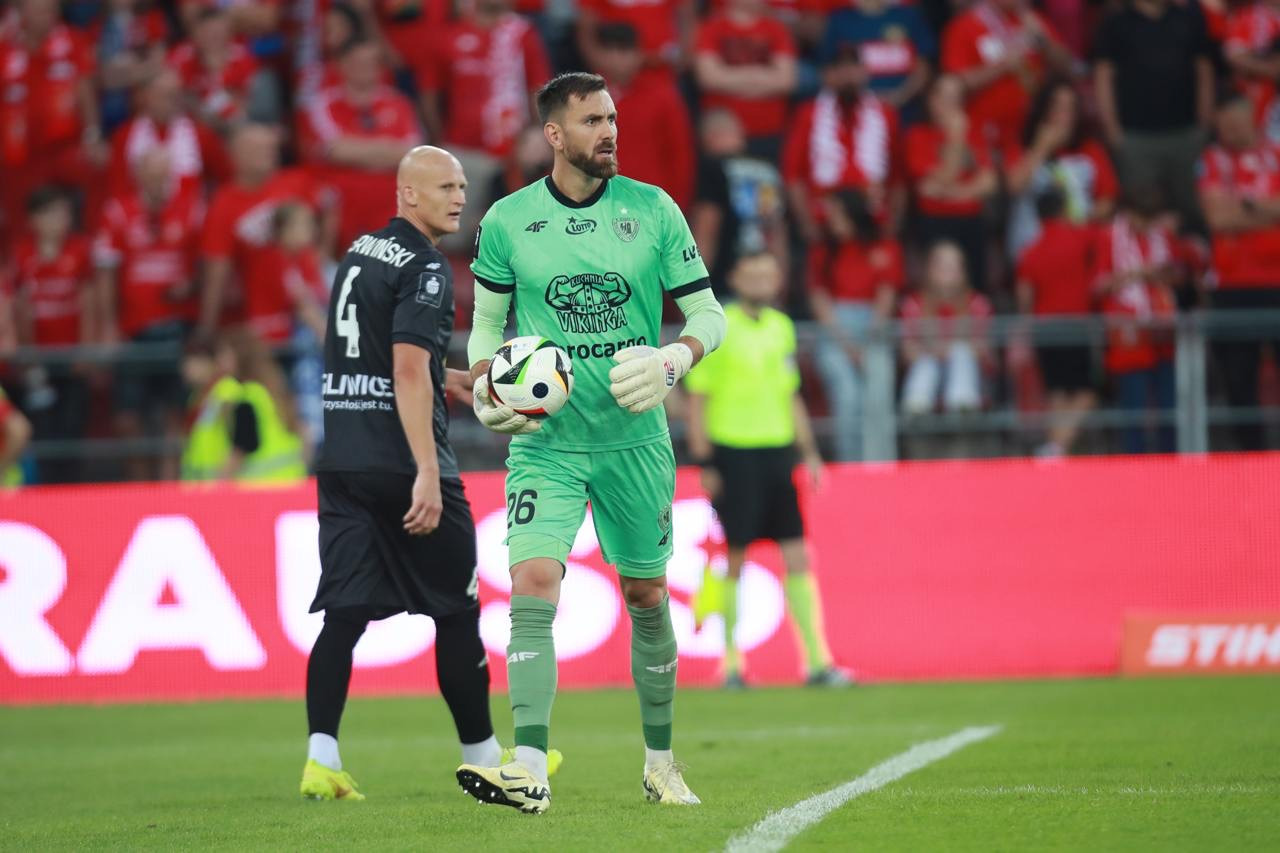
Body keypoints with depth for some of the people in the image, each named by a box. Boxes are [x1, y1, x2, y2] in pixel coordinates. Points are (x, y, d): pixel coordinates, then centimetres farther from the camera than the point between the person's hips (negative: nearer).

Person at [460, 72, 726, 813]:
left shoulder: (652, 210, 0)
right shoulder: (507, 221, 0)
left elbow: (708, 314, 4)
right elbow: (488, 324, 12)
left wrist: (673, 361, -16)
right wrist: (487, 387, -7)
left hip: (635, 437, 1)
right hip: (545, 440, -1)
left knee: (647, 595, 10)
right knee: (533, 583, -18)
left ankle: (660, 763, 26)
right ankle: (531, 770, -23)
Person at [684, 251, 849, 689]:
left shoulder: (781, 328, 12)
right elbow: (698, 398, -6)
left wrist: (809, 452, 15)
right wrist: (704, 462, -10)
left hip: (777, 452, 5)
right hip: (733, 453, -5)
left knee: (797, 558, 0)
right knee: (733, 559, -1)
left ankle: (817, 660, 1)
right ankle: (730, 661, 11)